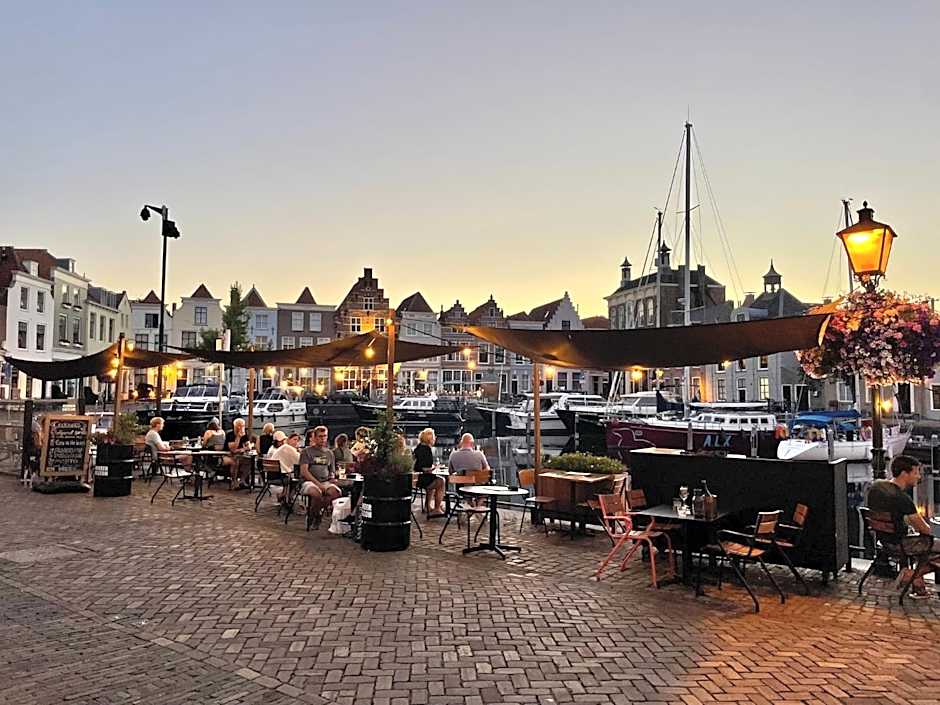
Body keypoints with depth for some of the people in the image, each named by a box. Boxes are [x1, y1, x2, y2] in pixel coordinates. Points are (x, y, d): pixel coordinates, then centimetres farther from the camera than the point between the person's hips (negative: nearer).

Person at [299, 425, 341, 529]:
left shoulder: (329, 453, 20)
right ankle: (313, 514, -7)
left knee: (337, 492, -29)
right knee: (316, 493, -38)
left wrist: (332, 476, -1)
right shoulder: (307, 451, 4)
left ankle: (318, 510, -3)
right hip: (309, 481, -4)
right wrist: (318, 484, -17)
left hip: (326, 482, 4)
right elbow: (304, 471, -6)